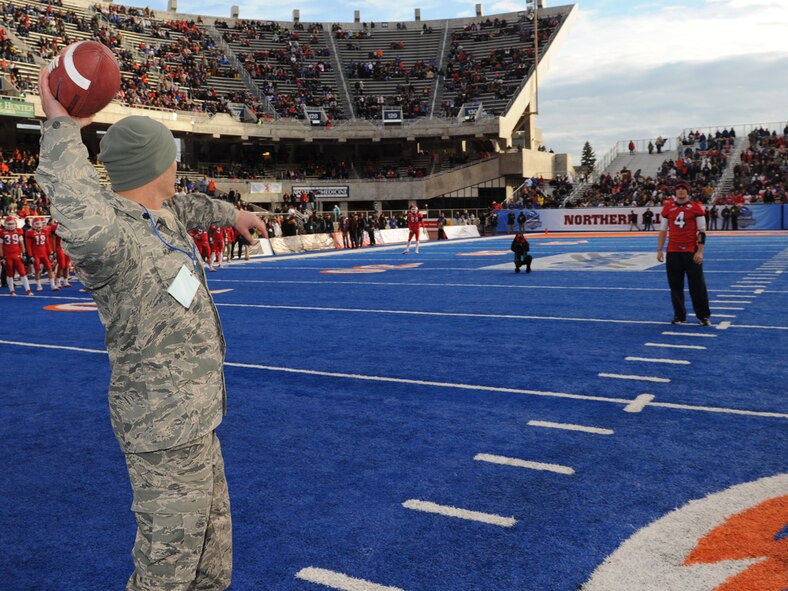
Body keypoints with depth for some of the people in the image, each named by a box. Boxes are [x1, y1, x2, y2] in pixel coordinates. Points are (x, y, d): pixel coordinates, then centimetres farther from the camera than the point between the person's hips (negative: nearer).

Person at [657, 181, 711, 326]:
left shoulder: (696, 208, -1)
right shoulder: (667, 208, 7)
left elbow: (702, 231, -2)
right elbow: (663, 231, 11)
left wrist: (700, 251, -10)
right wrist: (659, 250, 6)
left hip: (691, 252, -3)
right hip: (673, 252, 3)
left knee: (698, 285, 0)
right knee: (675, 285, 6)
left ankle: (704, 315, 9)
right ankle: (679, 315, 16)